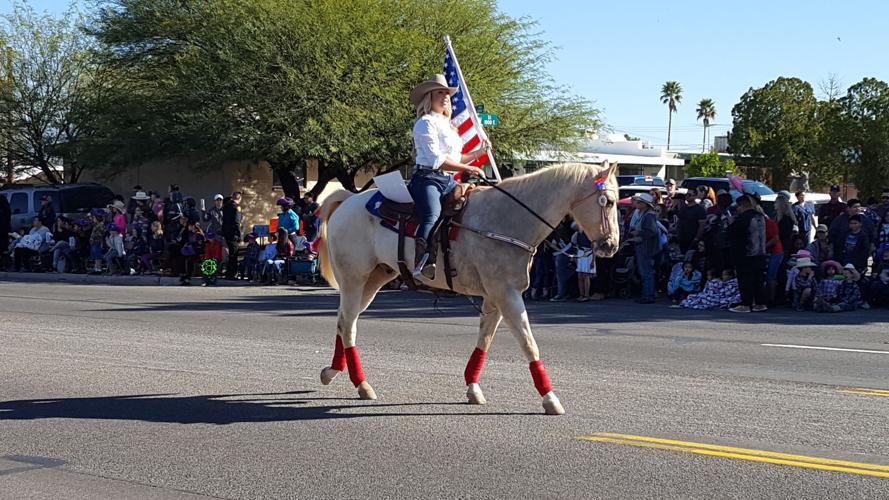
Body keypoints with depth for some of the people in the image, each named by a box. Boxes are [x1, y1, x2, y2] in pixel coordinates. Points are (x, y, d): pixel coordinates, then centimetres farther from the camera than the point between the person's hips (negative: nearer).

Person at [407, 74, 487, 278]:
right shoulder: (426, 123, -4)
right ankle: (421, 264, -47)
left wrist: (479, 152, 19)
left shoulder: (447, 125, 25)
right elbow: (436, 160, -14)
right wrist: (468, 168, -15)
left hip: (448, 181, 9)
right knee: (432, 217, -33)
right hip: (427, 179, -9)